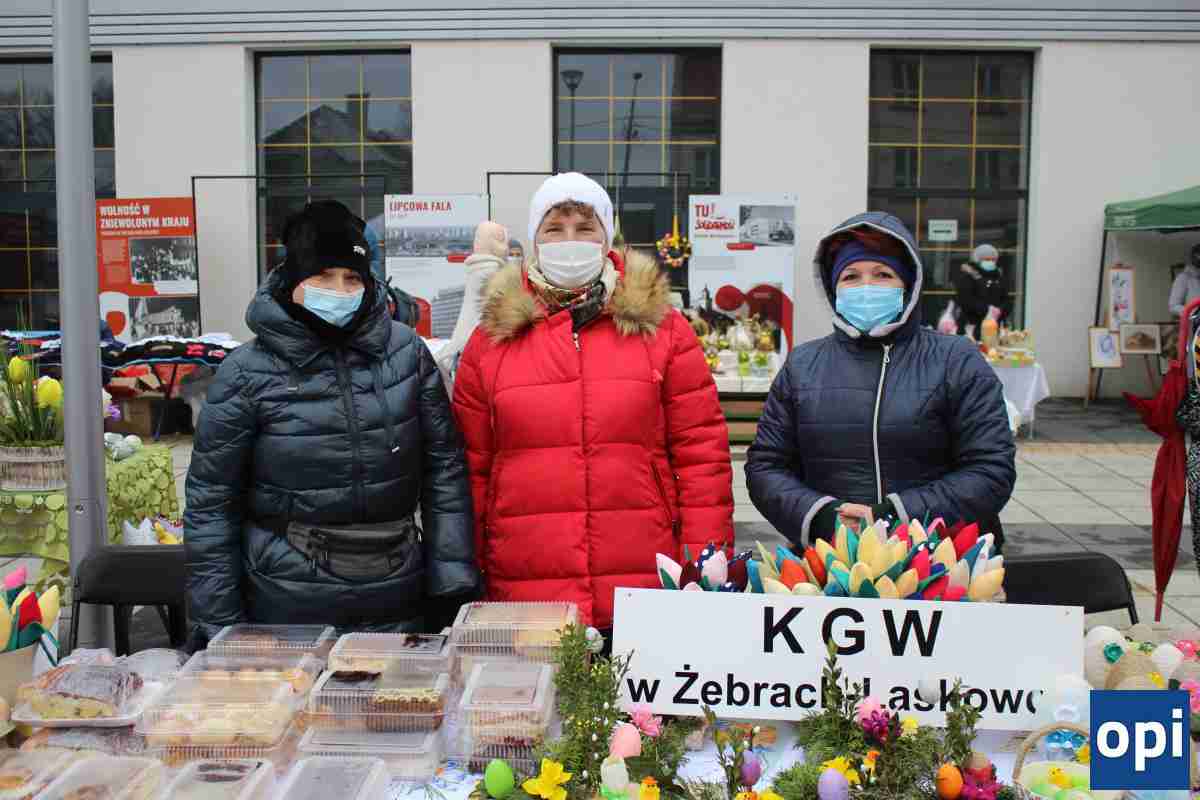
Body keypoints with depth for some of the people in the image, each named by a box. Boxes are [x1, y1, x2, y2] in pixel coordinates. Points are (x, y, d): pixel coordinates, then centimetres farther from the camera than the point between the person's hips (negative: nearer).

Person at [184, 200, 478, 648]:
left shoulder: (407, 352, 0)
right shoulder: (248, 373, -5)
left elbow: (444, 469, 3)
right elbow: (211, 505, -2)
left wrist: (452, 585, -1)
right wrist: (219, 626, -3)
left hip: (397, 605, 2)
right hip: (287, 610, -2)